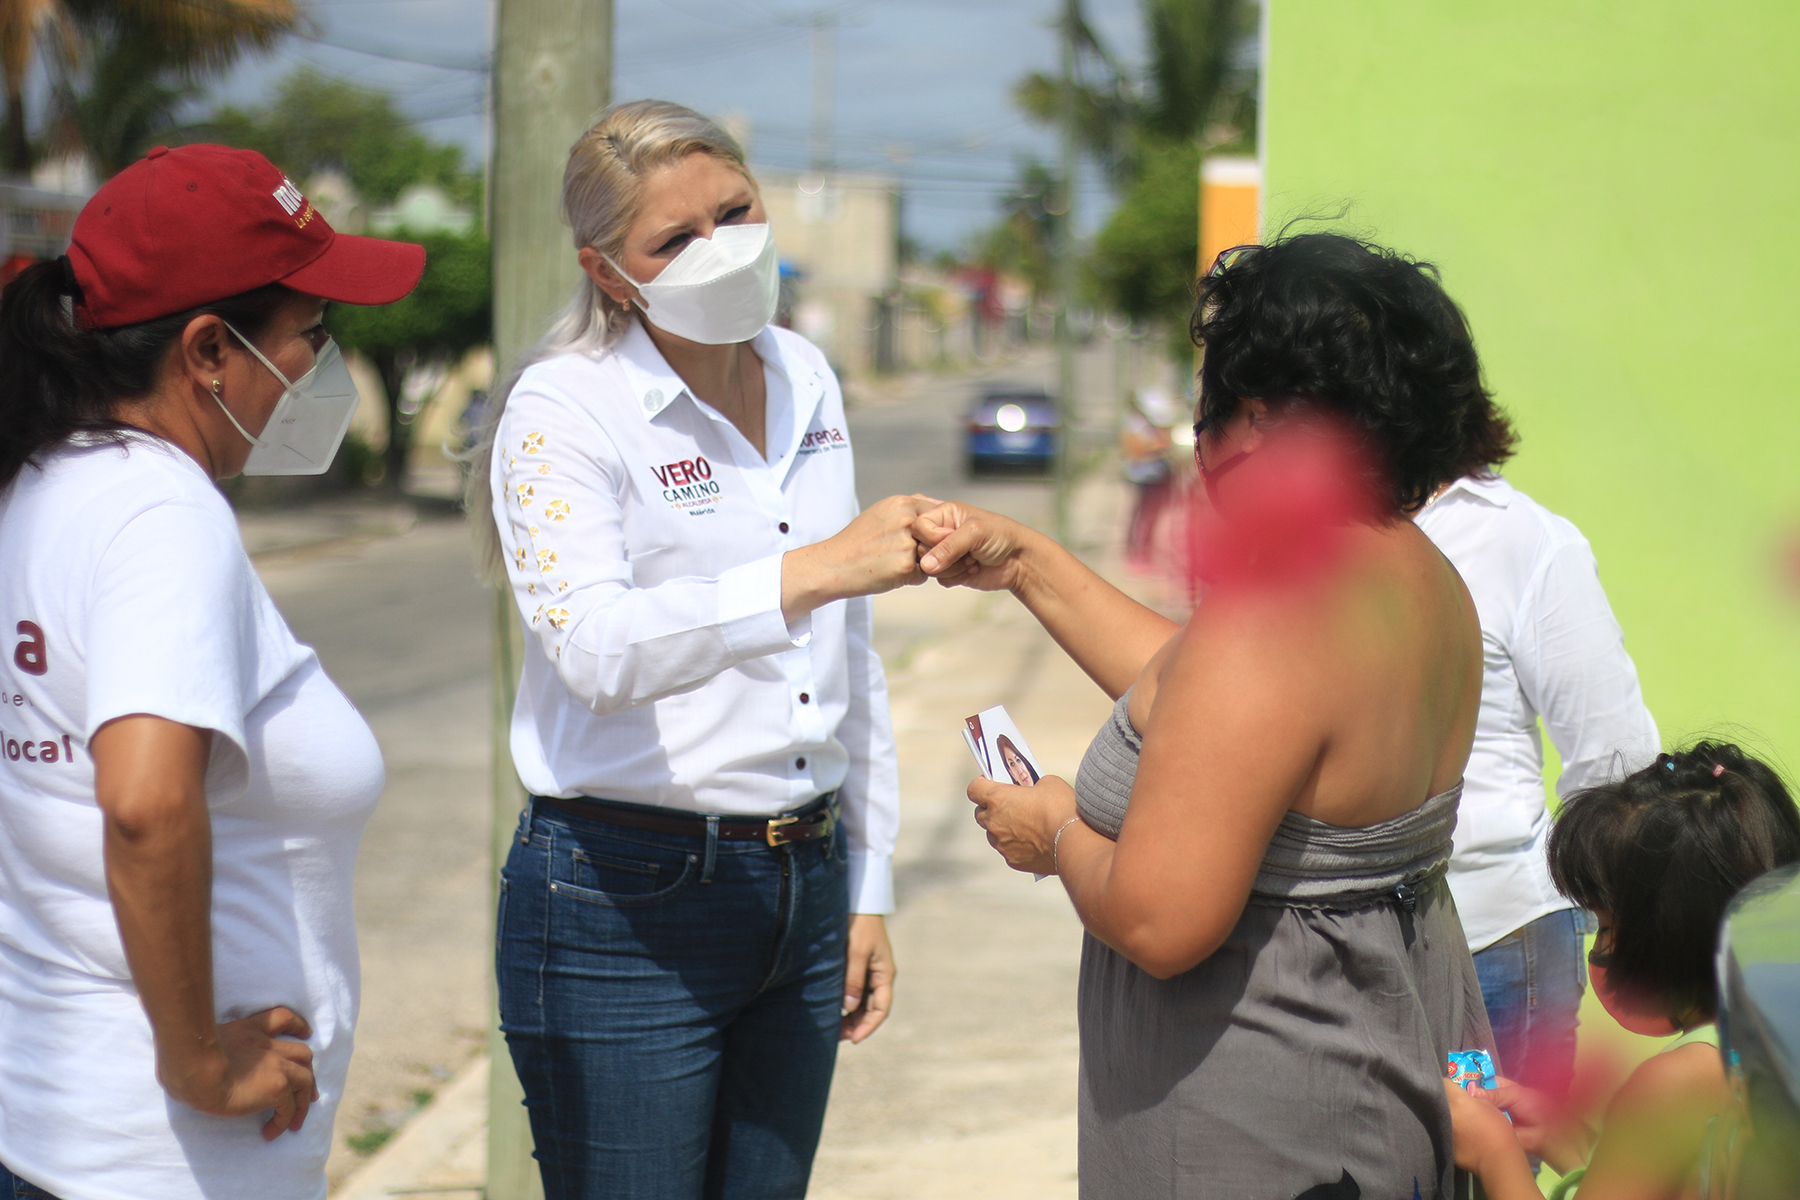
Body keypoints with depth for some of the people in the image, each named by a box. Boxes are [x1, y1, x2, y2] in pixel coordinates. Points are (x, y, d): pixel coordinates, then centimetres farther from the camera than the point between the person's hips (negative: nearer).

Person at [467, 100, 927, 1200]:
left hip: (804, 889, 6)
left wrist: (867, 886, 17)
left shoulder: (806, 379, 10)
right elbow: (596, 646, -27)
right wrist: (813, 572, -38)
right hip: (625, 905, -6)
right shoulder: (563, 410, -10)